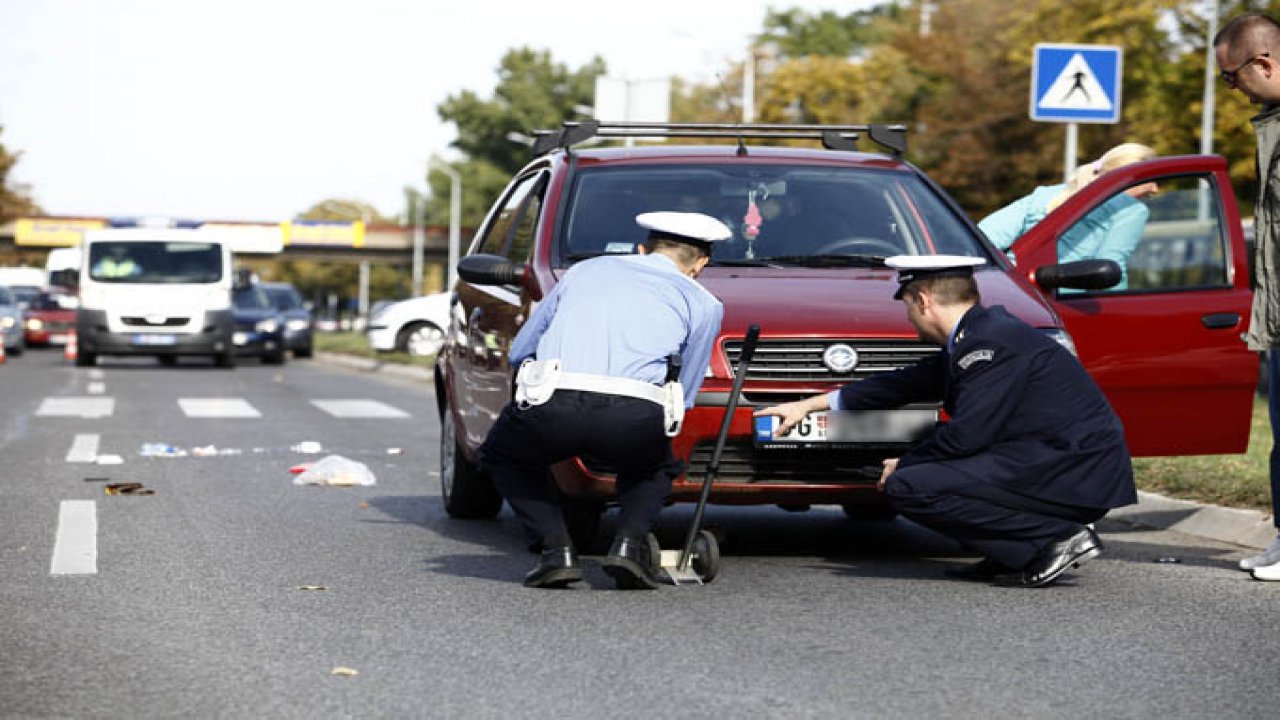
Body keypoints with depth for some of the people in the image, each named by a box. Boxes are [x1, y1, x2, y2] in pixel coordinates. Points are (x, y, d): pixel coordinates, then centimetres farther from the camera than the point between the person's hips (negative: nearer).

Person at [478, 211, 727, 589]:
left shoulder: (584, 270, 29)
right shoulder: (703, 303, 23)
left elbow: (519, 351, 33)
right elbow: (682, 396, 28)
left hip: (553, 406, 0)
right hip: (634, 418, 0)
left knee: (502, 456, 32)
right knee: (657, 469, 35)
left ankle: (556, 548, 12)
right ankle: (630, 540, 8)